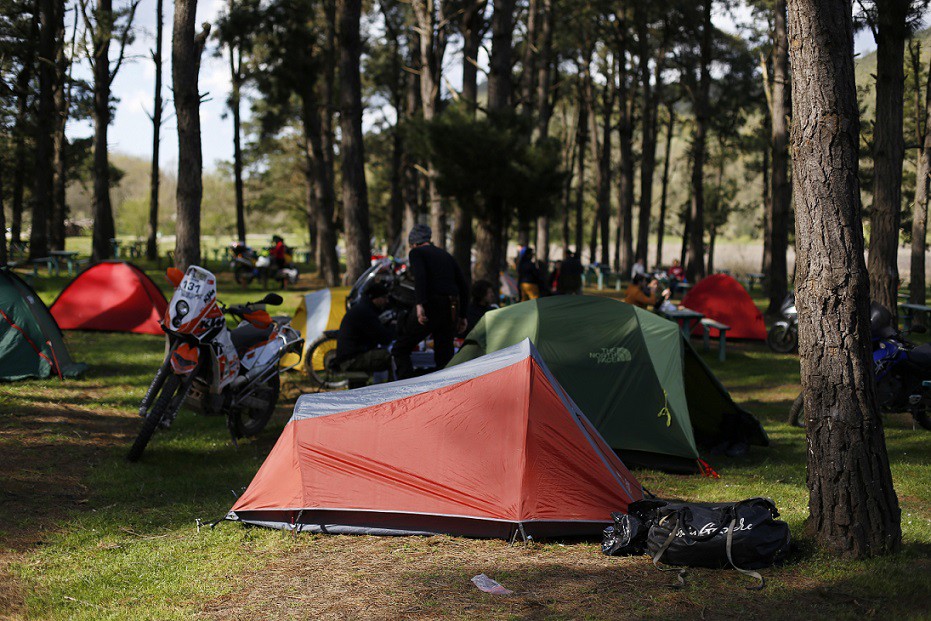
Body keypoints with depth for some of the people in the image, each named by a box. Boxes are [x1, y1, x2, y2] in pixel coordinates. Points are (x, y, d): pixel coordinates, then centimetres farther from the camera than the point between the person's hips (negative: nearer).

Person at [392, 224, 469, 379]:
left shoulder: (416, 253, 4)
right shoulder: (446, 255, 23)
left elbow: (420, 277, -17)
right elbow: (463, 286, 20)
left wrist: (420, 304, -26)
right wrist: (462, 315, 22)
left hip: (430, 307, -6)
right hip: (452, 310, 6)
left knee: (401, 349, 6)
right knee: (444, 355, 13)